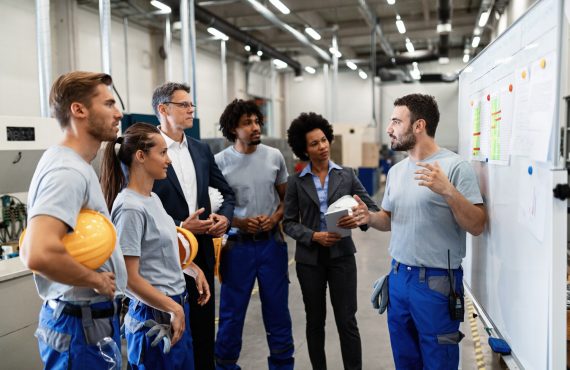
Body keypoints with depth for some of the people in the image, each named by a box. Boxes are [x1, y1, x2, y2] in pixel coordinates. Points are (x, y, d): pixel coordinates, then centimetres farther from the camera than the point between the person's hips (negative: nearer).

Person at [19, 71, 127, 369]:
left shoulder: (74, 165, 10)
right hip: (84, 323, -10)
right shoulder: (68, 171, -22)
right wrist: (96, 280, -21)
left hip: (92, 317, 10)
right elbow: (39, 255, -37)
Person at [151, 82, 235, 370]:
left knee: (204, 323, 14)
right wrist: (179, 227, -18)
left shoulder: (201, 150, 9)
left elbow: (227, 192, 15)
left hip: (202, 250, 6)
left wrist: (225, 216, -4)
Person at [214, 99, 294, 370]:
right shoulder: (219, 162, -7)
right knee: (232, 311, 10)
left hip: (272, 242, 2)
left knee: (277, 308, 13)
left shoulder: (274, 156, 1)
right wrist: (239, 223, -16)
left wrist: (275, 218, -9)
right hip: (237, 245, -2)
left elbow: (286, 198, 10)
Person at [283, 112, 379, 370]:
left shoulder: (347, 175, 2)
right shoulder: (296, 181, -1)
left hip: (341, 255, 0)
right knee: (315, 321, 13)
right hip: (309, 258, 1)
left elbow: (373, 209, 2)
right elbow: (289, 222, -1)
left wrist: (359, 219, -20)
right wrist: (313, 236, -18)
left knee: (347, 321, 0)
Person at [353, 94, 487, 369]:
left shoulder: (455, 166, -13)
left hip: (437, 281, -6)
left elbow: (476, 226, -15)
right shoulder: (396, 170, 8)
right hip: (398, 276, 7)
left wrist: (448, 191, -29)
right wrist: (370, 218, -6)